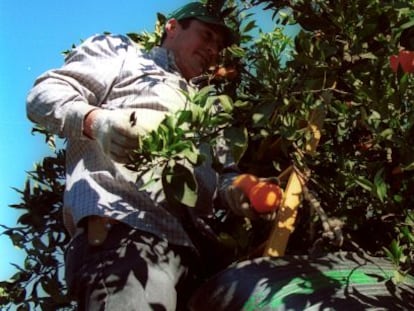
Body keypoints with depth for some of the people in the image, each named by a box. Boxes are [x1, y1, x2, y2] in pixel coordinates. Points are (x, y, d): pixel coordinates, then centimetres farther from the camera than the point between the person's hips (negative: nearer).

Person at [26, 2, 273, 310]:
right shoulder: (121, 51, 22)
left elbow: (221, 175, 26)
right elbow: (45, 93, 8)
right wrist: (95, 121, -15)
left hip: (188, 244, 7)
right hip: (124, 226, -7)